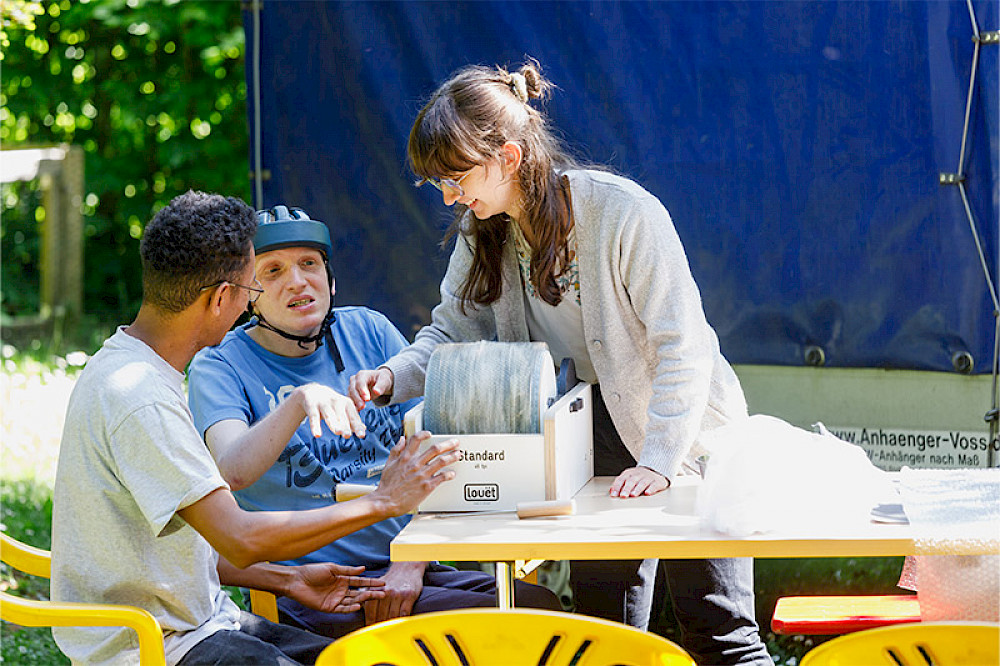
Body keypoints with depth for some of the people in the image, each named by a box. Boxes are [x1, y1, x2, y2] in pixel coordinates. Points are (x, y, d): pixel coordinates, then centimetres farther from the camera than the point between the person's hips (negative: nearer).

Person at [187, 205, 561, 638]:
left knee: (541, 602, -19)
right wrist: (299, 401, -37)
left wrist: (410, 565, -7)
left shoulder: (368, 331, 11)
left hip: (403, 570, 5)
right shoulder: (221, 367, -1)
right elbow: (233, 471, -21)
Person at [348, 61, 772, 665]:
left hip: (688, 437, -6)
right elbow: (453, 333, 5)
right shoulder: (482, 232, -3)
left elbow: (683, 347, -23)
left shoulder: (625, 213, -23)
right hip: (593, 444, 6)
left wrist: (660, 461, -29)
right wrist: (394, 377, -16)